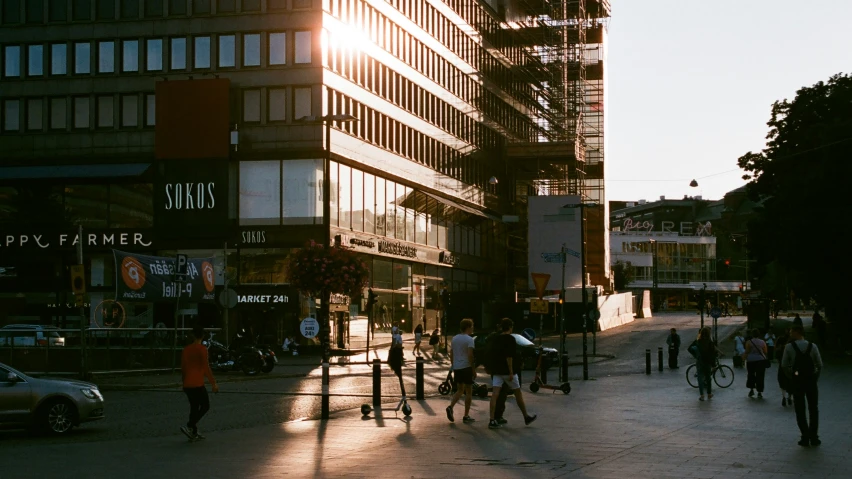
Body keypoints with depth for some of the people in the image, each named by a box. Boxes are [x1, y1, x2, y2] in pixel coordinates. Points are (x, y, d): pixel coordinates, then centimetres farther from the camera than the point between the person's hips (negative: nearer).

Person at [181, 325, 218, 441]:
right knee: (205, 406, 4)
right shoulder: (202, 349, -10)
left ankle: (194, 433, 12)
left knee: (194, 407, 13)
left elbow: (183, 367, 15)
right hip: (198, 384, -6)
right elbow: (206, 367, -14)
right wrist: (213, 383, -9)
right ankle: (189, 426, -11)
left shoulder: (186, 349, 9)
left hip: (187, 384, 6)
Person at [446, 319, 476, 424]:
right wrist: (474, 370, -13)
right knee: (468, 391, 4)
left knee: (460, 389, 19)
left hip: (456, 368, 7)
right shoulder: (469, 339, -12)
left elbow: (451, 354, 12)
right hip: (466, 367, -7)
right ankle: (466, 416, 5)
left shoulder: (454, 338, 9)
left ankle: (450, 407, -3)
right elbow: (470, 355, -18)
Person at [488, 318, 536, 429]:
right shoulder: (510, 339, -11)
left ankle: (492, 421, -10)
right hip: (507, 370, -6)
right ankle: (527, 417, 23)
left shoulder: (497, 339, 10)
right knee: (518, 393, 10)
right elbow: (509, 356, -19)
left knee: (495, 395, -2)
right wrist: (511, 372, -18)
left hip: (497, 370, 6)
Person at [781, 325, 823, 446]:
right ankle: (814, 438, 10)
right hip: (811, 380, 1)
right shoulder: (812, 346, -1)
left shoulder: (789, 347, -6)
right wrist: (815, 378, 5)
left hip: (797, 381, -1)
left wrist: (791, 377, 2)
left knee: (800, 410, 7)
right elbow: (819, 365, -5)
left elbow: (784, 365, -9)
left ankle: (805, 438, 3)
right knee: (813, 409, 11)